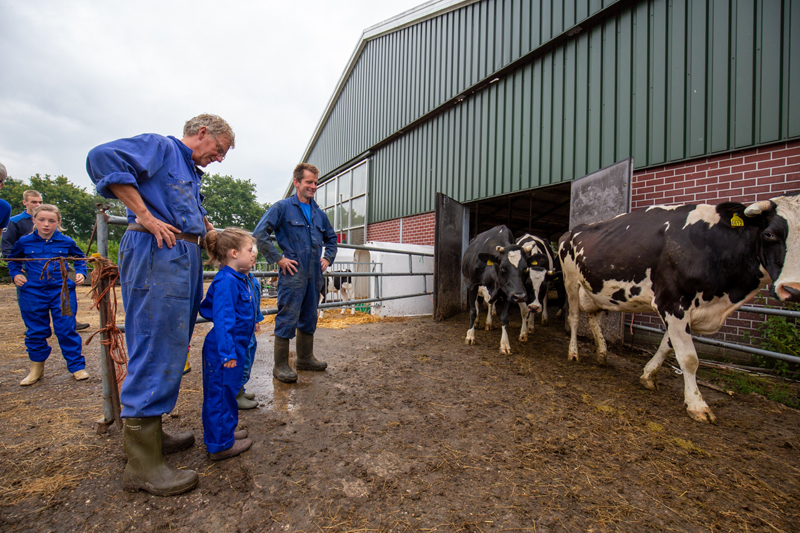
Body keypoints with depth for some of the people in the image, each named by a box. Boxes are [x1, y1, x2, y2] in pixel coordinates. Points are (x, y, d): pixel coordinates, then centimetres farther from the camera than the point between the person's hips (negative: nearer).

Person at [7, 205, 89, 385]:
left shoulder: (66, 242, 1)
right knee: (35, 331, 10)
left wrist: (80, 272, 2)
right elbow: (13, 259, 22)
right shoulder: (24, 242, 3)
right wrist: (15, 274, 4)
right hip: (33, 292, 2)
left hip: (62, 291, -2)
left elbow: (80, 258, 18)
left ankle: (77, 366, 9)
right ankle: (37, 368, 27)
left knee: (66, 329, -1)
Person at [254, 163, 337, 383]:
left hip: (314, 274, 7)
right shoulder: (282, 207, -3)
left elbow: (331, 238, 29)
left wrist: (328, 258, 14)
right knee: (288, 319, -3)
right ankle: (281, 365, 10)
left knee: (309, 318, 14)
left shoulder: (319, 213, 16)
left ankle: (305, 358, 28)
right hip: (293, 273, -6)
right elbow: (260, 234, -9)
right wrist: (278, 258, -13)